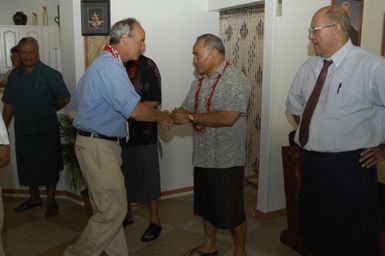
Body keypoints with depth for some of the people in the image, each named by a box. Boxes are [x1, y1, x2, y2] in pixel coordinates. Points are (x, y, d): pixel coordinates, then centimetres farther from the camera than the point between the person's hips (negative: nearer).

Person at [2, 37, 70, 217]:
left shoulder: (50, 74, -7)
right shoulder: (14, 75, 6)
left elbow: (64, 99, -5)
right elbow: (9, 104, 10)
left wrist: (47, 111, 4)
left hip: (46, 132, -4)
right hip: (22, 131, 4)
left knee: (48, 167, 6)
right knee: (27, 166, 15)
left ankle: (51, 201, 23)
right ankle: (34, 198, 35)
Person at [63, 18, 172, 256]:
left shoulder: (104, 62, 15)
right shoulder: (111, 66, -18)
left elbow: (80, 95, 23)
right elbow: (135, 110, -25)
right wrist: (162, 116, -8)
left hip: (101, 143, 10)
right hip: (98, 146, -10)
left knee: (109, 208, 14)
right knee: (114, 210, -4)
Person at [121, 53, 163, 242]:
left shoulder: (147, 66, -8)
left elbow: (154, 101, -14)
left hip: (142, 133, -5)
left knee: (147, 177, 7)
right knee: (122, 176, 16)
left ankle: (154, 220, 23)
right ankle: (126, 214, 36)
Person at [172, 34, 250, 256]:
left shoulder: (236, 80, -15)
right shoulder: (199, 81, 9)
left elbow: (227, 118, -26)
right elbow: (186, 109, 9)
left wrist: (191, 117, -21)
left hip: (227, 159, -7)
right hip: (203, 156, 7)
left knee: (231, 210, 6)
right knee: (207, 205, 20)